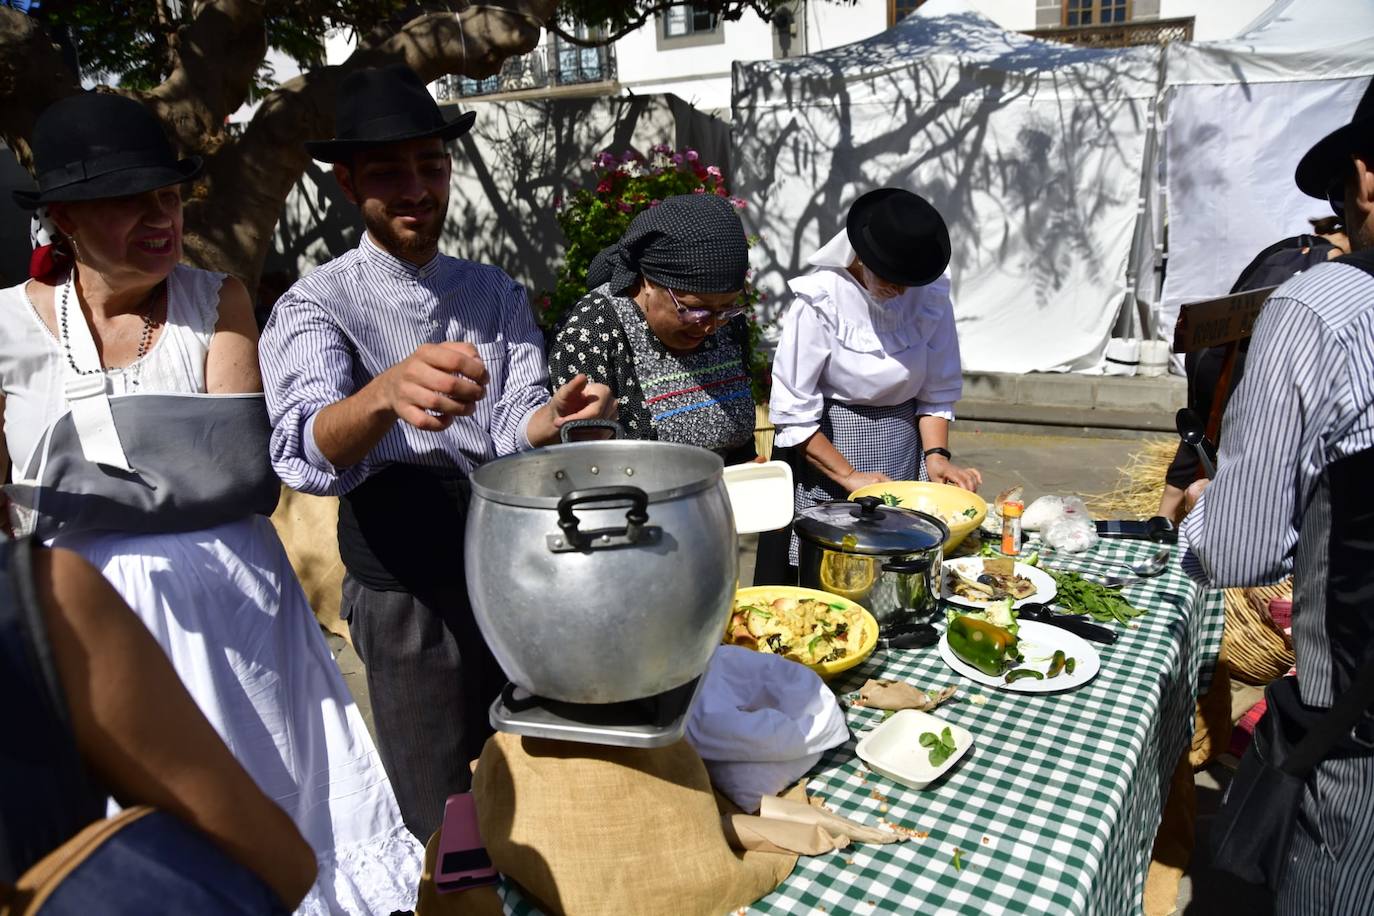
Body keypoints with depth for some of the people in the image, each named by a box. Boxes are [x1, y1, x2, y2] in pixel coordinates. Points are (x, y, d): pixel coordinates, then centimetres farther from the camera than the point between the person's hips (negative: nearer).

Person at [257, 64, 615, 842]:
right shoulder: (317, 305, -10)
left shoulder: (497, 294, 4)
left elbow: (514, 427, -7)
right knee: (445, 826, 9)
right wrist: (387, 393, -51)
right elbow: (308, 451, -29)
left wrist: (554, 415, -31)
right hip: (405, 595, -4)